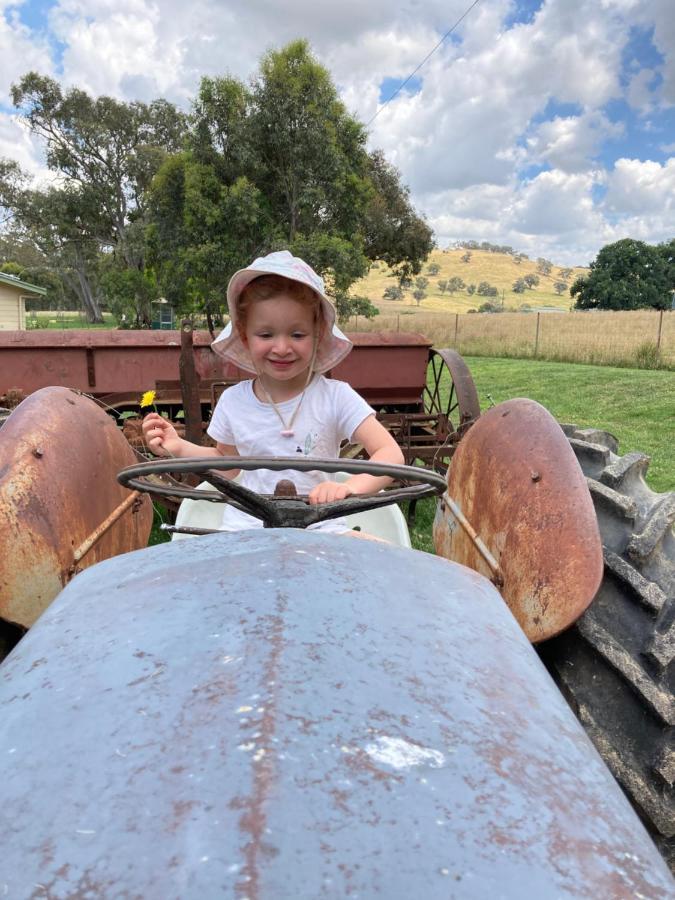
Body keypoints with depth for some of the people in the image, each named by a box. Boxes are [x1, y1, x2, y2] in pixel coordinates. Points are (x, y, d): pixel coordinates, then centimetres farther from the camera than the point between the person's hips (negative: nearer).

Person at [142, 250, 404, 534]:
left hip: (319, 528, -1)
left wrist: (350, 487, -32)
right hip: (246, 527, 2)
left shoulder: (336, 397, -8)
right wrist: (178, 447, 4)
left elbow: (391, 454, -13)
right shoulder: (232, 401, 2)